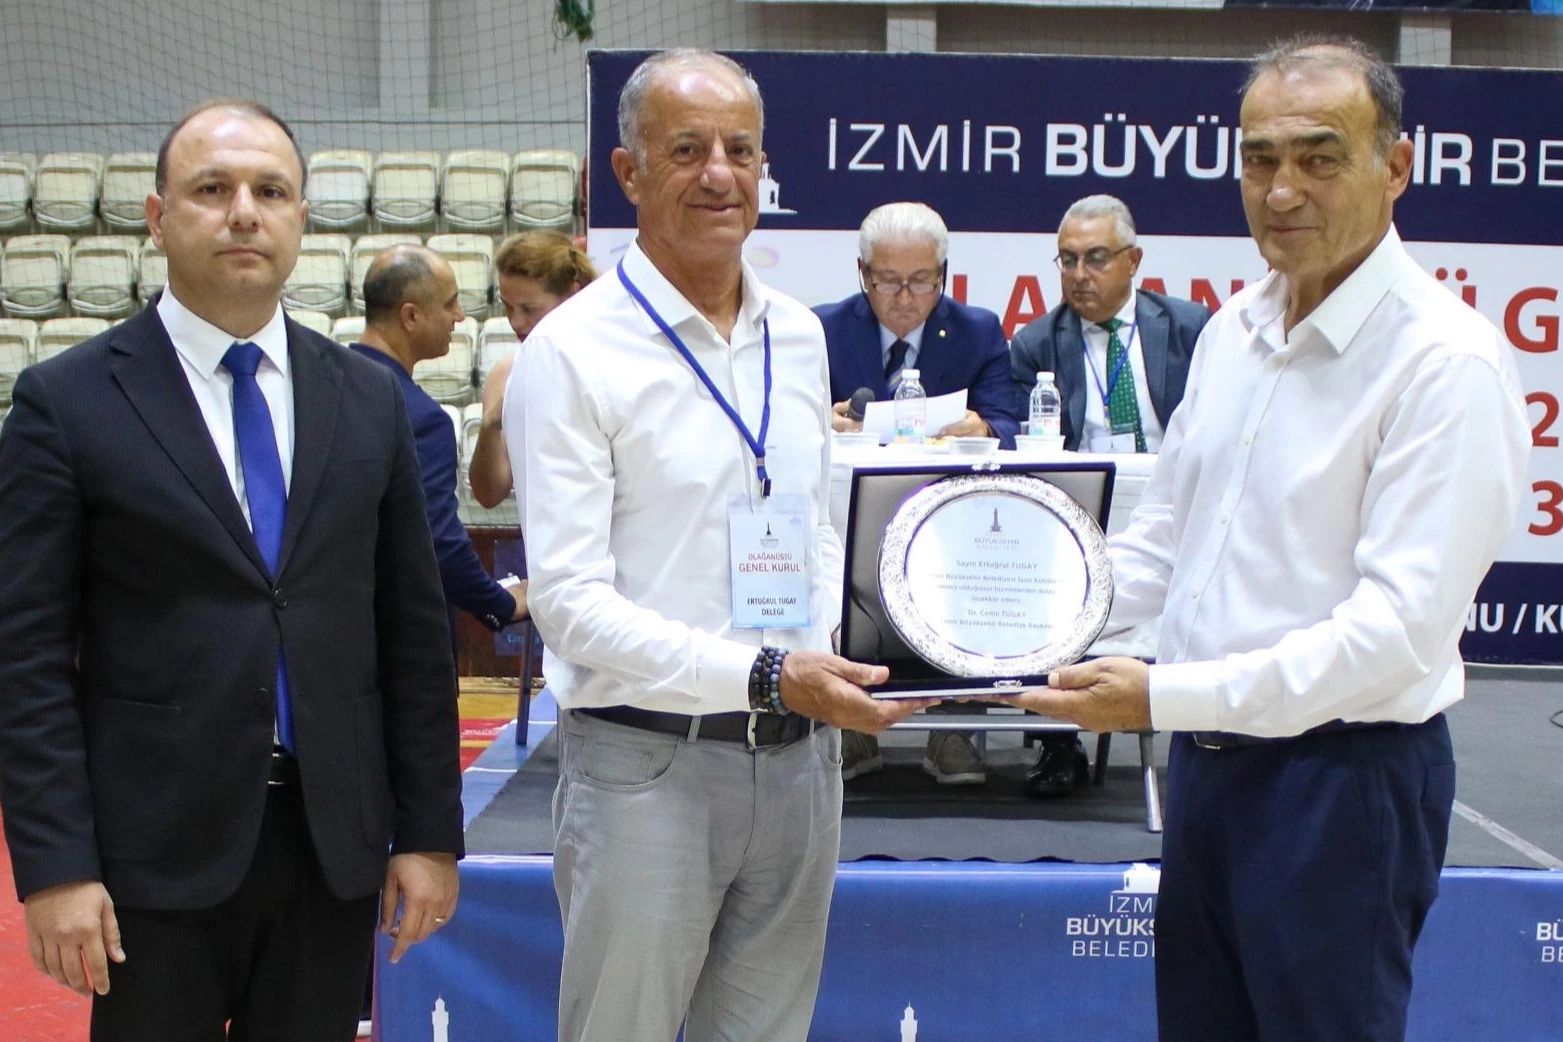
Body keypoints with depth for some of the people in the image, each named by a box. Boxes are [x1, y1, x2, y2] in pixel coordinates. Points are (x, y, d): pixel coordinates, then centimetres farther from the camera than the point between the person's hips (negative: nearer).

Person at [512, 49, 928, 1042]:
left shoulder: (799, 335, 10)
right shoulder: (574, 350, -10)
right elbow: (570, 598, -15)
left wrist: (847, 651, 1)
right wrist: (766, 677, -21)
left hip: (800, 755, 6)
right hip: (650, 762, -5)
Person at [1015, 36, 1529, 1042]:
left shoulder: (1447, 362, -17)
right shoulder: (1235, 329, 8)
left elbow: (1400, 625, -23)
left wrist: (1165, 696, -24)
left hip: (1345, 774, -7)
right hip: (1209, 753, 7)